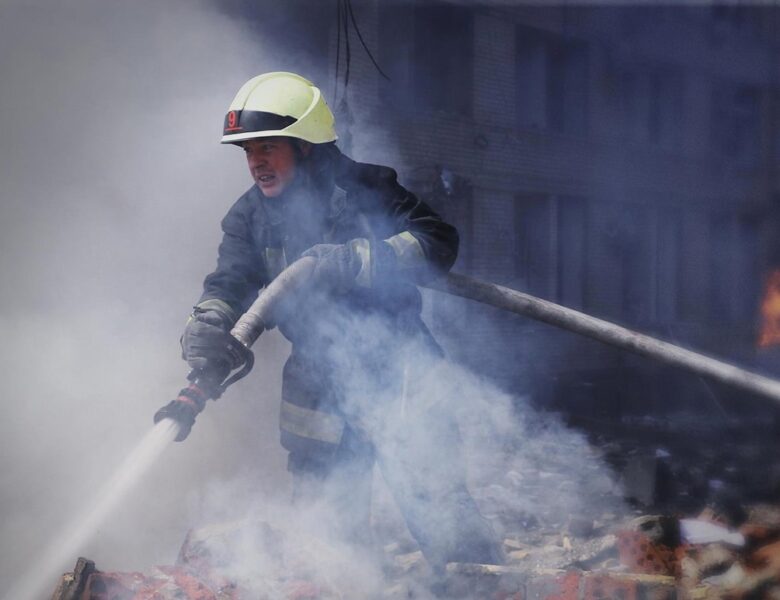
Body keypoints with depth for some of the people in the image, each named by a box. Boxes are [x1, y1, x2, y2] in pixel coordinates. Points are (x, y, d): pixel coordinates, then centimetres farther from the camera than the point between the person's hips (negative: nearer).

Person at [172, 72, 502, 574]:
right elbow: (230, 282, -11)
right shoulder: (250, 218, 3)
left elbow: (438, 242, -15)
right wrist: (208, 325, -34)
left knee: (441, 513, -9)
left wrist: (354, 261, -27)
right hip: (317, 393, 4)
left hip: (395, 379, -4)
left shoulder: (365, 190, -8)